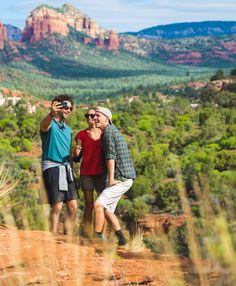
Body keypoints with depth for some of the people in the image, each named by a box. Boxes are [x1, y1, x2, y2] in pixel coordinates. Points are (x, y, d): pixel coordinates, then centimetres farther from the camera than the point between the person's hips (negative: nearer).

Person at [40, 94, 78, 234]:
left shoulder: (68, 129, 20)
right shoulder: (49, 124, -4)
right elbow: (44, 124, -31)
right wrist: (52, 114, -54)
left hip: (67, 167, 7)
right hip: (52, 166, -7)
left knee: (73, 207, 3)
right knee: (57, 206, -11)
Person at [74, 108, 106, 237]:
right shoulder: (81, 134, 5)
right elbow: (77, 156, 1)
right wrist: (76, 152, -21)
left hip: (101, 173, 1)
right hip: (86, 173, -1)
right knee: (89, 206, -2)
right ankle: (87, 234, 1)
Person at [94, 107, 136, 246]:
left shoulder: (108, 131, -10)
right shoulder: (113, 130, 21)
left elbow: (110, 156, -17)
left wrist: (111, 178, -21)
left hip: (121, 178, -10)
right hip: (123, 178, 10)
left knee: (98, 205, -16)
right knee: (107, 209, 14)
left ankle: (97, 237, -16)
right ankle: (121, 238, 16)